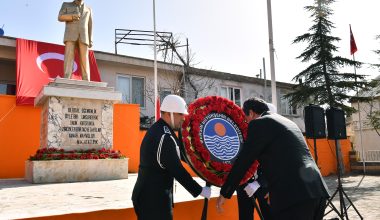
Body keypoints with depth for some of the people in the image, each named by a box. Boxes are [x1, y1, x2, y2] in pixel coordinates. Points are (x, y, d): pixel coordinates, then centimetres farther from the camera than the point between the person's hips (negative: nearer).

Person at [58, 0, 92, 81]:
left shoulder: (88, 9, 25)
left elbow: (89, 27, 19)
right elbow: (60, 17, 5)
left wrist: (90, 41, 6)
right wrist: (73, 17, -13)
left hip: (83, 37, 1)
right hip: (70, 35, -1)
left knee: (84, 59, -12)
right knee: (69, 56, -18)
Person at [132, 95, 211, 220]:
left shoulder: (156, 130, 10)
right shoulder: (164, 137, -22)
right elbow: (177, 170, -24)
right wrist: (200, 191, -17)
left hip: (147, 195, 10)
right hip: (154, 199, -10)